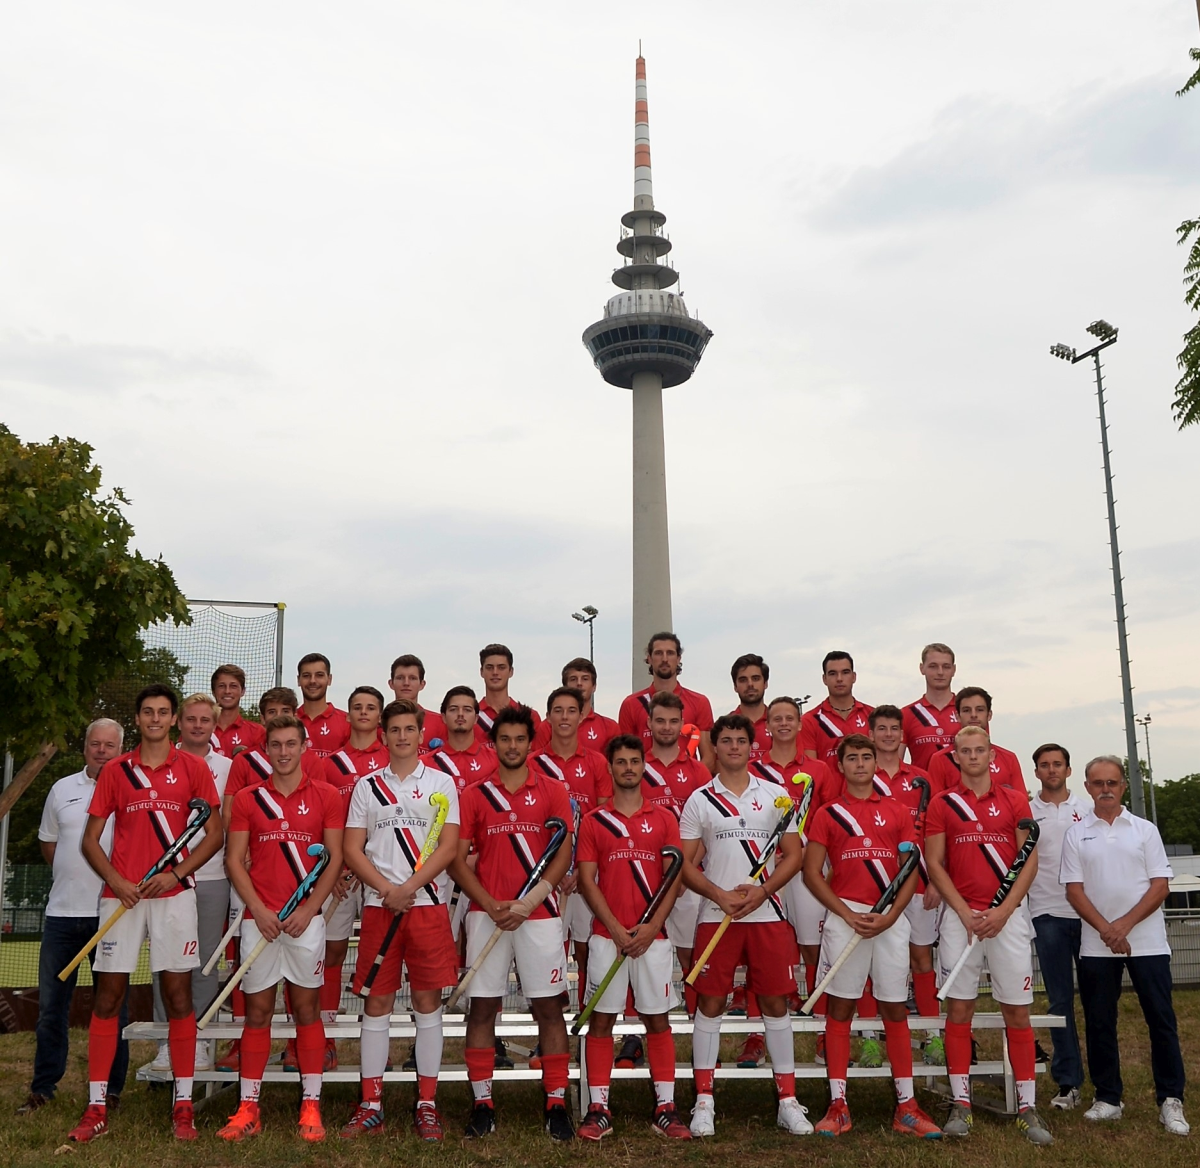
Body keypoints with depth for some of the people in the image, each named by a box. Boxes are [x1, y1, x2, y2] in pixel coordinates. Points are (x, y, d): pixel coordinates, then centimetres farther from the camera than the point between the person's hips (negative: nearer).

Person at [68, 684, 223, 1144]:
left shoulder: (192, 767, 4)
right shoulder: (114, 771, 8)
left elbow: (214, 833, 3)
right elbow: (90, 839, 8)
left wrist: (175, 873, -9)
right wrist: (116, 881, -7)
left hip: (174, 894, -1)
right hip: (121, 895, 2)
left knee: (177, 995, 1)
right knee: (107, 996, 3)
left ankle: (183, 1105, 9)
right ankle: (96, 1107, 12)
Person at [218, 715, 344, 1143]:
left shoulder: (326, 796, 3)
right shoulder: (247, 798, 6)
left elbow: (335, 859, 1)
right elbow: (234, 860, 3)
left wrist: (308, 910, -8)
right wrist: (258, 909, -8)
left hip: (306, 918, -1)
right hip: (259, 918, 1)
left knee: (307, 1007, 4)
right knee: (257, 1010, 6)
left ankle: (311, 1105, 11)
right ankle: (248, 1107, 14)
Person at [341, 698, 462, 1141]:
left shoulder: (441, 783, 5)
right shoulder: (367, 786, 9)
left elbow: (449, 846, -2)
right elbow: (352, 849, 4)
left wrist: (408, 887, -13)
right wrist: (386, 891, -10)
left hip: (429, 902, -1)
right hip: (378, 905, 1)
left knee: (428, 1001, 3)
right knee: (376, 1002, 5)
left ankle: (426, 1105, 12)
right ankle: (370, 1106, 13)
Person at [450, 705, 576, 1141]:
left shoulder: (552, 791, 4)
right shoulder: (475, 795, 6)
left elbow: (564, 852, -1)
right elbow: (457, 859, 3)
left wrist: (529, 900, -13)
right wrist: (491, 905, -9)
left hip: (539, 913, -1)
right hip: (486, 913, 1)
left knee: (549, 1006, 3)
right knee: (482, 1007, 4)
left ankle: (556, 1105, 11)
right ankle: (482, 1105, 14)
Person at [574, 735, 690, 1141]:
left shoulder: (663, 818, 6)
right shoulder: (594, 821, 4)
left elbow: (673, 878, 2)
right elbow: (586, 880, -1)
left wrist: (650, 927, -9)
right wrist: (615, 929, -10)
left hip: (652, 935, 0)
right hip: (606, 935, 0)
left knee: (657, 1018, 5)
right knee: (601, 1018, 3)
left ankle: (665, 1108, 12)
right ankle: (598, 1109, 11)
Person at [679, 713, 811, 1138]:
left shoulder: (774, 795, 6)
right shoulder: (699, 800, 4)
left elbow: (793, 854, 5)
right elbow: (685, 864, 2)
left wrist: (763, 890, -10)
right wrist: (720, 895, -12)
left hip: (767, 912, 1)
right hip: (716, 915, -1)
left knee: (775, 1002, 6)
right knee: (710, 1003, 2)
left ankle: (788, 1101, 15)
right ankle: (703, 1101, 12)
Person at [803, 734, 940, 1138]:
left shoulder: (898, 811, 10)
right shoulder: (829, 813, 6)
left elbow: (911, 871, 6)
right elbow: (812, 872, 2)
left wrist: (889, 916, -7)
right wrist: (848, 915, -8)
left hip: (891, 919, 1)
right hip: (844, 916, -1)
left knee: (896, 1009, 6)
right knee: (840, 1008, 1)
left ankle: (906, 1107, 13)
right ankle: (838, 1105, 8)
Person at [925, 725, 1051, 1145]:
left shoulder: (1015, 800, 6)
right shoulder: (941, 803, 5)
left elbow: (1030, 861, 2)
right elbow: (934, 864, 1)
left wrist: (1003, 910, -8)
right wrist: (965, 913, -9)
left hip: (1008, 915, 0)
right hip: (960, 916, 0)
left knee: (1017, 1010, 2)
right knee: (959, 1008, 1)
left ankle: (1027, 1107, 10)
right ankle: (960, 1104, 9)